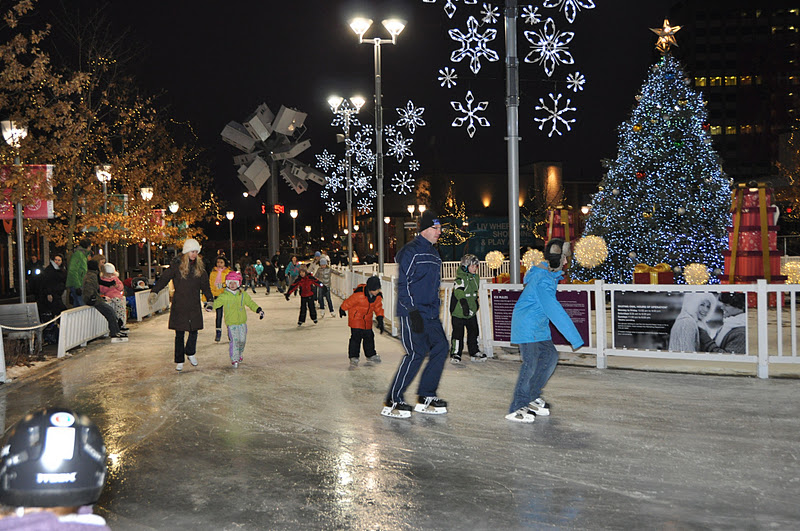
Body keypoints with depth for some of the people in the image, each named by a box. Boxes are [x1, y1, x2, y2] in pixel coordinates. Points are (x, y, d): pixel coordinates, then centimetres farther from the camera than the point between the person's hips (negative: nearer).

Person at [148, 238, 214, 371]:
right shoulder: (176, 265, -3)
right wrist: (154, 292, -15)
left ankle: (190, 353, 31)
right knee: (179, 334, 2)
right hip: (179, 305, -3)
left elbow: (205, 285, 13)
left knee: (194, 331, 5)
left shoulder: (199, 267, 8)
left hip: (194, 305, 3)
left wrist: (209, 300, 5)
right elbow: (164, 279, -3)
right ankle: (179, 361, 12)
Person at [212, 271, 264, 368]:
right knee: (234, 340, -11)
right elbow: (217, 302, -13)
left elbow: (250, 303, 13)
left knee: (242, 340, 9)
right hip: (231, 323, -3)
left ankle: (240, 354, 36)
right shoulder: (224, 296, -4)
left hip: (242, 321, 4)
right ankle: (234, 359, -3)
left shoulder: (243, 294, 6)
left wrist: (259, 310, 6)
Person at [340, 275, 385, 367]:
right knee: (356, 336, -14)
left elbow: (378, 308, 3)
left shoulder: (378, 296, -12)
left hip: (367, 319, 6)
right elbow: (348, 302, -16)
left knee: (369, 336, 14)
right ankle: (353, 358, -9)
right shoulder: (359, 295, -31)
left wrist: (380, 320, -3)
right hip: (355, 317, -6)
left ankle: (370, 355, 34)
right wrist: (342, 310, -1)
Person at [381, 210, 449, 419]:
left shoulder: (434, 254, 19)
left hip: (430, 315, 9)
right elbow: (402, 284, -15)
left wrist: (435, 310, 19)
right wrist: (413, 312, -20)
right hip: (412, 313, -8)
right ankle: (392, 402, -3)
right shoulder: (410, 251, -9)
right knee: (416, 354, -11)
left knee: (440, 348, 0)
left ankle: (425, 397, 10)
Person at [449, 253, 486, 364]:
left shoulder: (476, 278, 11)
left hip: (472, 311, 8)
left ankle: (474, 352, 25)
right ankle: (455, 354, 4)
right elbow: (459, 293, -25)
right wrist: (464, 305, -32)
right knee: (458, 332, -4)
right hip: (459, 311, -8)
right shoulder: (460, 279, -15)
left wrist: (475, 303, 25)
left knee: (473, 331, 12)